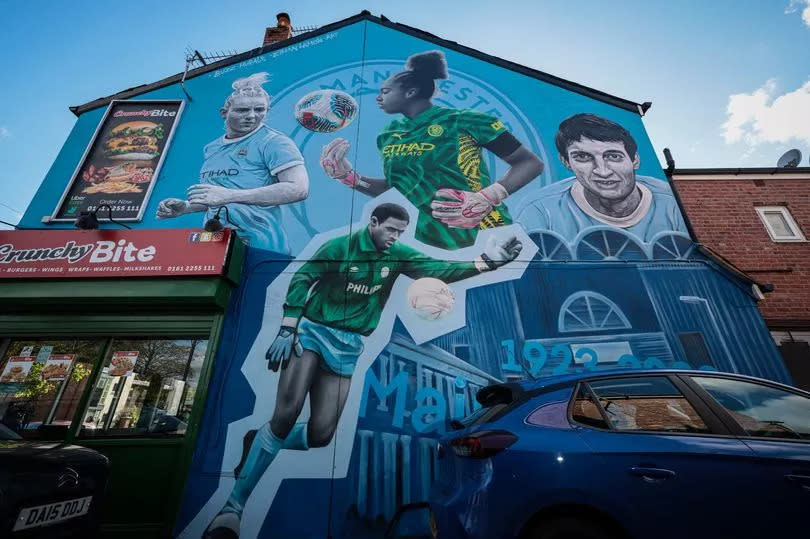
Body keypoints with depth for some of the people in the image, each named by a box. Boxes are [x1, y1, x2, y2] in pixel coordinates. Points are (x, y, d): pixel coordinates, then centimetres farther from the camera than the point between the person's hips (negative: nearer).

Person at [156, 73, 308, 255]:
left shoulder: (273, 142, -7)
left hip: (259, 247, -7)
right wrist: (184, 207, 7)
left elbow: (299, 189, -23)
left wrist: (229, 195, -21)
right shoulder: (211, 149, 17)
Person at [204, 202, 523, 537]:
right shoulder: (340, 246, -8)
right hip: (313, 331, -3)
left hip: (348, 347, 4)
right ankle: (233, 506, 6)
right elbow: (301, 279, -6)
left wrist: (486, 261, -19)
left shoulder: (398, 256, 1)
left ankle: (260, 442, 28)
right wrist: (287, 329, -12)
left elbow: (438, 270, -8)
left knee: (320, 435, -1)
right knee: (287, 414, -15)